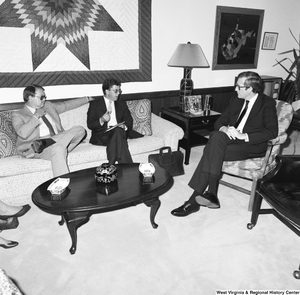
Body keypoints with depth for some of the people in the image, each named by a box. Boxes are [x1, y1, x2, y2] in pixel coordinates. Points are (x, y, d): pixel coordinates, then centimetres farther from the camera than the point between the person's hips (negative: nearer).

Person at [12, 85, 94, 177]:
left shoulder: (48, 106, 24)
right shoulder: (18, 115, 5)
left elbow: (67, 104, 34)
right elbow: (23, 133, -14)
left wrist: (87, 99, 36)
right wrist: (36, 116, -7)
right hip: (35, 151, -6)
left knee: (80, 130, -16)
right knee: (58, 149, -38)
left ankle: (45, 143, -27)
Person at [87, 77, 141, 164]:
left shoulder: (122, 104, 20)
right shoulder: (95, 104, 9)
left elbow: (129, 120, 12)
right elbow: (90, 125, 2)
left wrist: (124, 126, -12)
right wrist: (101, 120, -19)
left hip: (120, 132, 3)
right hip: (101, 136, -2)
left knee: (118, 131, -34)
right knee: (117, 131, -34)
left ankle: (111, 166, -34)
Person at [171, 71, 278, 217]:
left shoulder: (267, 103, -3)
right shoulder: (236, 100, 14)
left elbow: (272, 131, -14)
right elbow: (219, 121, 10)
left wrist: (244, 135, -24)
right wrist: (225, 129, -14)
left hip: (251, 145, -5)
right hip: (232, 139, 5)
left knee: (213, 151, -29)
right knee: (216, 135, -30)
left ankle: (195, 198, -22)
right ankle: (211, 193, -31)